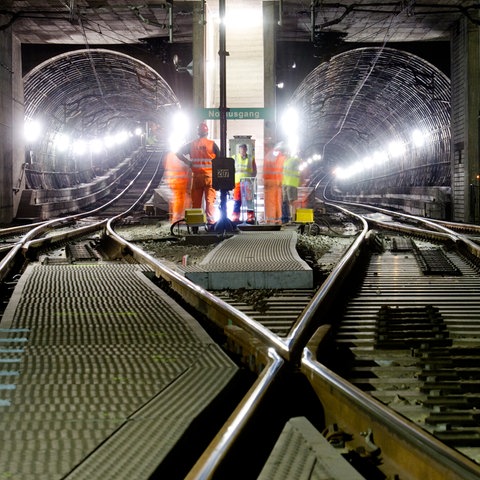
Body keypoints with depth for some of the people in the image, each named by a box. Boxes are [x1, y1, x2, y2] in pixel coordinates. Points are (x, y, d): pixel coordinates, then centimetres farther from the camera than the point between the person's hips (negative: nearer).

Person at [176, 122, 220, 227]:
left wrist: (189, 163, 5)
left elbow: (179, 153, 4)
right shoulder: (212, 144, -3)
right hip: (210, 175, -2)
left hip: (196, 176, 2)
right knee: (210, 200, -2)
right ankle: (211, 222, -9)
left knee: (196, 201, 7)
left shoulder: (192, 144, 4)